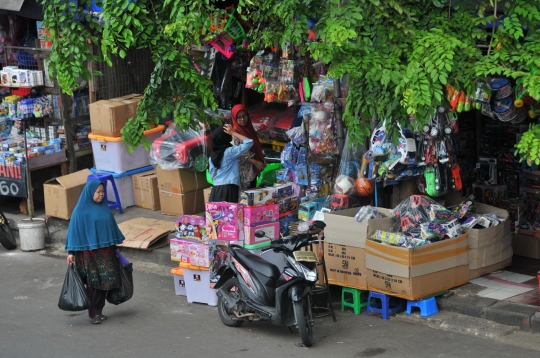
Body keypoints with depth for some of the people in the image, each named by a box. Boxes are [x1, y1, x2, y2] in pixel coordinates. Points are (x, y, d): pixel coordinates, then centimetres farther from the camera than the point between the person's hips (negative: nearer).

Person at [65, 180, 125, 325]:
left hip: (106, 252, 5)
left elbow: (112, 227, 16)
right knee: (93, 283, -2)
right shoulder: (81, 210, -8)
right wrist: (71, 252, -10)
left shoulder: (104, 208, 7)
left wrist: (115, 244, 18)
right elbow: (74, 231, -7)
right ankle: (93, 314, 9)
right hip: (89, 253, -5)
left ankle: (99, 311, 17)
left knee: (105, 282, 5)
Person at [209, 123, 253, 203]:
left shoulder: (212, 156, 14)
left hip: (216, 190, 7)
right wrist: (233, 133, 1)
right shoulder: (230, 151, -6)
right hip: (229, 189, -7)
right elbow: (249, 142, -6)